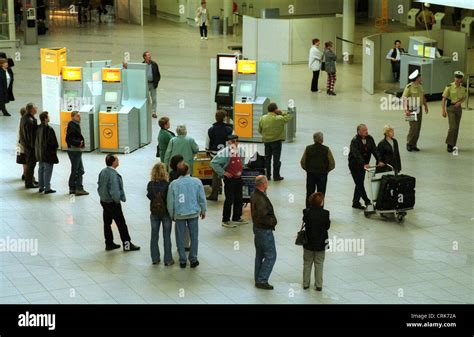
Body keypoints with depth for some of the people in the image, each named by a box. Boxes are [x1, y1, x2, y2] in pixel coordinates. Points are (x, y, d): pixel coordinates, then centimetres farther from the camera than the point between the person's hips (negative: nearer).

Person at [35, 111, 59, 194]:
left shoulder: (38, 128, 3)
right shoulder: (49, 129, -20)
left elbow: (36, 141, 11)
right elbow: (52, 142, -18)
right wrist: (55, 147, 0)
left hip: (39, 153, 8)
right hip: (48, 153, -8)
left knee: (41, 169, 15)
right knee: (47, 170, -2)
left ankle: (41, 187, 22)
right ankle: (47, 188, 0)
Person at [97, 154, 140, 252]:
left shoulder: (103, 172, 1)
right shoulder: (113, 174, -27)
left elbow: (99, 186, 10)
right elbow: (114, 191, -28)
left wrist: (102, 196, 17)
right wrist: (118, 200, -12)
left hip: (104, 201, 9)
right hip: (112, 203, -9)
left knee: (107, 223, 15)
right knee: (121, 224, 3)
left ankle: (109, 243, 25)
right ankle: (127, 244, 11)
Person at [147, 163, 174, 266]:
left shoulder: (150, 185, -9)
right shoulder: (167, 185, -18)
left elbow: (149, 196, 4)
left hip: (154, 213, 2)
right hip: (166, 213, -2)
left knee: (154, 236, 15)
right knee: (166, 237, 7)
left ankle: (155, 258, 20)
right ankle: (168, 260, 11)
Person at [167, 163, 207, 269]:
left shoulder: (173, 184, -9)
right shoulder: (197, 182, -7)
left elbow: (170, 202, -2)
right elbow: (202, 198, 0)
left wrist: (171, 214, 13)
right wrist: (203, 210, 15)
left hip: (179, 214, 0)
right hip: (193, 213, 1)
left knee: (180, 238, 10)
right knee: (194, 236, 12)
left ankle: (182, 261, 15)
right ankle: (193, 259, 15)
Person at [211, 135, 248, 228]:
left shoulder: (241, 150, 2)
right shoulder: (225, 153, -19)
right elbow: (214, 163, -17)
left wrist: (240, 171, 12)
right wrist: (223, 172, -16)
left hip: (238, 178, 7)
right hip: (229, 178, -7)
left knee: (239, 199, 13)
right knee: (229, 199, -5)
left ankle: (237, 218, 27)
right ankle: (226, 220, 5)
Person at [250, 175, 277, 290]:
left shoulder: (254, 195, 4)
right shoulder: (260, 199, -28)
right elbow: (262, 217, -30)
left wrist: (271, 220, 12)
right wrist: (272, 221, -14)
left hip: (257, 228, 10)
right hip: (265, 230, -10)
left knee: (260, 255, 20)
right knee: (271, 256, -2)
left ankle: (258, 279, 30)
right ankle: (262, 281, 1)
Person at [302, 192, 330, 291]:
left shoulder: (307, 212, -14)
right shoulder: (325, 213, -17)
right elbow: (327, 226, -7)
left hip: (308, 242, 1)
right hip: (321, 243, -1)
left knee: (307, 263, 15)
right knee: (319, 264, 10)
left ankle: (306, 283, 21)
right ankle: (318, 285, 13)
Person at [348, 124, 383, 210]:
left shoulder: (369, 138, -3)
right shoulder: (355, 141, -22)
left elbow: (374, 150, -7)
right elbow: (357, 154, -32)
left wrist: (379, 161, -22)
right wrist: (364, 164, -45)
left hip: (363, 164, 6)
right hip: (355, 164, -6)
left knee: (359, 183, 11)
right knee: (359, 183, -7)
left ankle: (355, 202, 19)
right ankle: (367, 202, -4)